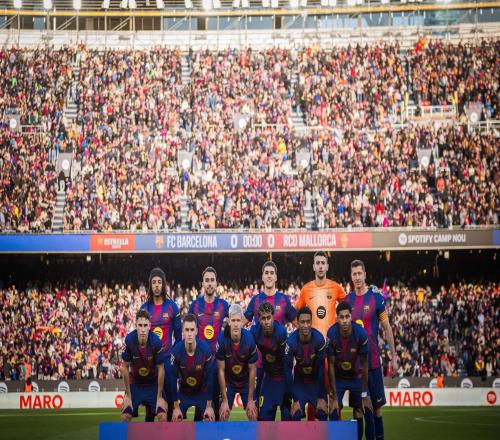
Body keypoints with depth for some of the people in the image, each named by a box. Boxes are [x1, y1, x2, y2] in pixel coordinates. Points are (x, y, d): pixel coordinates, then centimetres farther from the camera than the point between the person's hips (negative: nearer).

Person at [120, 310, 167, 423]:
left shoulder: (156, 341, -24)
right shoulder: (129, 340, -22)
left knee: (162, 416, -15)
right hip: (135, 383, 1)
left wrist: (159, 397, -10)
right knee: (125, 416, -11)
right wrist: (128, 395, -7)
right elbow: (125, 367, -11)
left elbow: (161, 369, -13)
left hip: (153, 383, -1)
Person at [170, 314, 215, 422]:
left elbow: (210, 378, -14)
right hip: (183, 392, 0)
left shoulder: (205, 349, -24)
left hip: (202, 392, 0)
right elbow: (173, 379, -14)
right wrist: (176, 407, -12)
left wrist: (209, 406, -11)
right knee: (176, 421, -9)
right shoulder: (176, 351, -23)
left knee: (210, 420, -11)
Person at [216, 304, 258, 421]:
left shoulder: (249, 339, -24)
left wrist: (250, 399, -8)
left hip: (246, 381, 0)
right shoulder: (222, 339, -25)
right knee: (223, 415, -3)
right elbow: (221, 370, -15)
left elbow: (252, 370, -12)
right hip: (228, 381, 0)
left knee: (252, 414, -2)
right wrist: (225, 400, -13)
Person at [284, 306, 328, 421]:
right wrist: (295, 398, -19)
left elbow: (321, 368, -16)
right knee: (296, 413, -12)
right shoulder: (291, 341, -26)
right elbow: (288, 370, -18)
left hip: (316, 380, 1)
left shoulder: (319, 338, -25)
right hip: (299, 381, -1)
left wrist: (321, 396, -14)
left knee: (322, 413, -10)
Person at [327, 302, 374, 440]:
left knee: (359, 415, -5)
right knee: (334, 412, -13)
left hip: (356, 376, 0)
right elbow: (331, 365, -16)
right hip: (338, 378, 0)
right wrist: (334, 396, -17)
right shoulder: (332, 334, -24)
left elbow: (364, 364, -15)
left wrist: (364, 394, -13)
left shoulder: (360, 333, -24)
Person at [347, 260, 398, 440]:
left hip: (372, 359, -3)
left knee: (377, 404, -1)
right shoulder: (347, 300, 6)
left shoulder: (376, 297, -4)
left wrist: (393, 357, -1)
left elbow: (387, 328, 0)